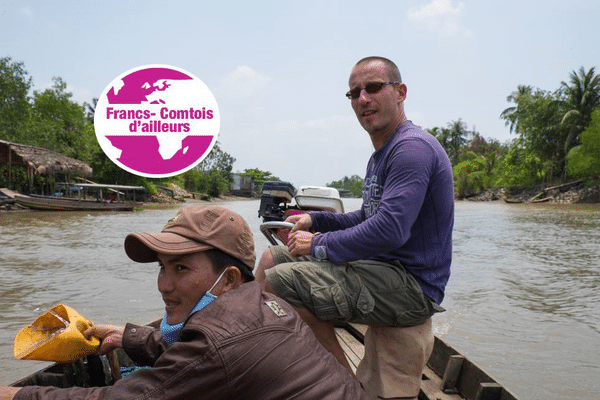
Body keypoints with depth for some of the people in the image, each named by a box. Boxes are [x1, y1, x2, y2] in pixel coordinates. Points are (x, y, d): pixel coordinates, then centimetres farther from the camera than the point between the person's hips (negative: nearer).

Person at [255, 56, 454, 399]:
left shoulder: (413, 148, -16)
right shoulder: (383, 154, 17)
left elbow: (389, 231, -28)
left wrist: (318, 244, -16)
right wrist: (315, 220, 11)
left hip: (409, 285, -11)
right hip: (385, 271, 11)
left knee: (274, 282, -24)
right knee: (271, 258, 10)